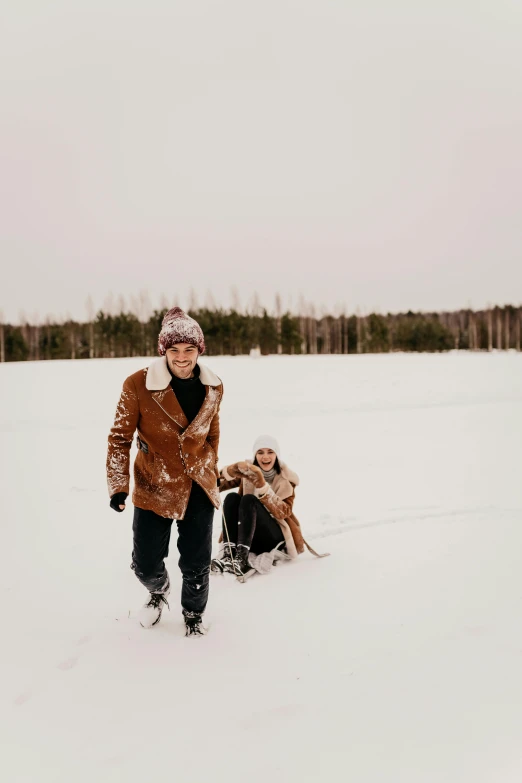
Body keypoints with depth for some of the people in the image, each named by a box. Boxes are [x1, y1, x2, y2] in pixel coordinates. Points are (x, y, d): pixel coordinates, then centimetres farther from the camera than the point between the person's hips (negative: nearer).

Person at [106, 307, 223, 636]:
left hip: (199, 486, 2)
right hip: (154, 487, -2)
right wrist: (118, 486, -14)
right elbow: (120, 438, -10)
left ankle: (194, 615, 39)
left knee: (197, 565, 9)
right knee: (146, 565, 7)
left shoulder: (213, 387, -5)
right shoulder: (138, 385, -17)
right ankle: (159, 590, 45)